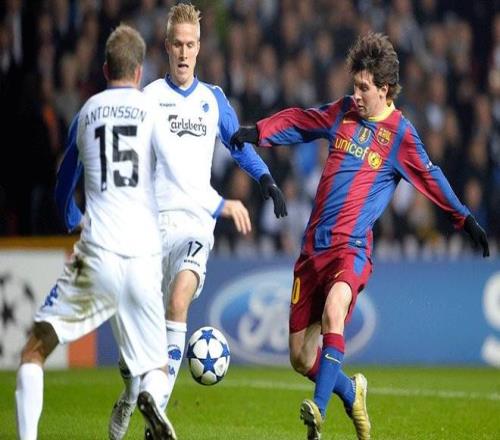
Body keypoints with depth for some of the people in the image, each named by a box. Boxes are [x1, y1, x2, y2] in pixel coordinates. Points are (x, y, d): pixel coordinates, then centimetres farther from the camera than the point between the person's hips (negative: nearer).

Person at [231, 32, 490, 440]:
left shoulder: (400, 133, 0)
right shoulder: (343, 112, 12)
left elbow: (430, 177, 4)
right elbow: (298, 122, 23)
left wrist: (465, 219, -2)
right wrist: (258, 132, 9)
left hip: (351, 247, -5)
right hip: (314, 245, 5)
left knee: (332, 312, -36)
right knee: (300, 356, 5)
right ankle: (352, 395, 31)